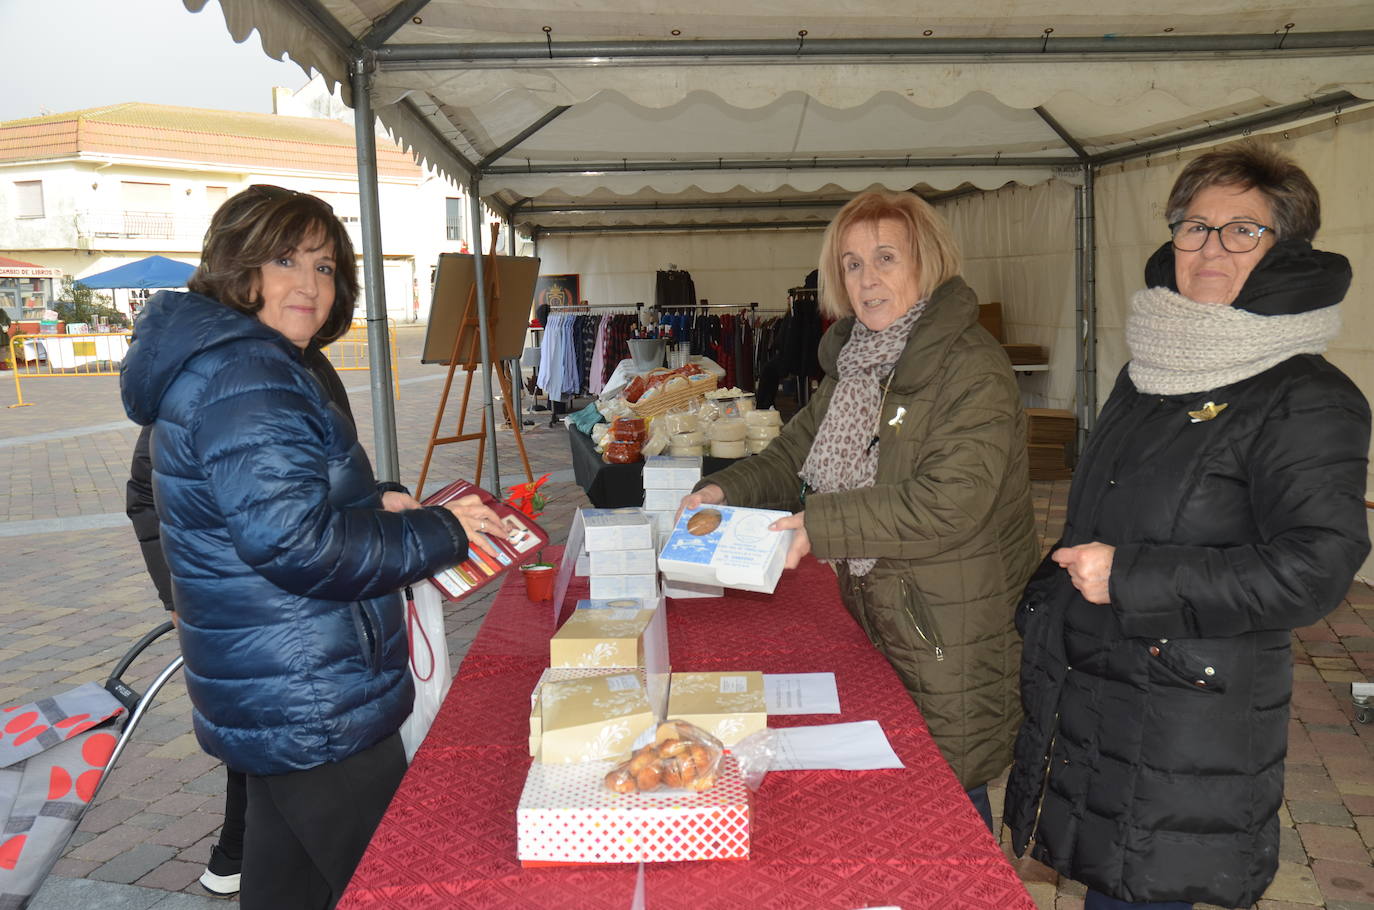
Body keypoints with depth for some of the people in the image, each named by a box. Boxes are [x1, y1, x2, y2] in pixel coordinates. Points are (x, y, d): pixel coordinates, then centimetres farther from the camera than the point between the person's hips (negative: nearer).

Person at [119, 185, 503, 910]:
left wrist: (369, 510, 12)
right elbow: (296, 543, -29)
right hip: (313, 715, -11)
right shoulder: (247, 377, -21)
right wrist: (440, 531, -19)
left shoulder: (207, 360, 13)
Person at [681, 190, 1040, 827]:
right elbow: (797, 453, 15)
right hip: (874, 618, 8)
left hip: (953, 637, -7)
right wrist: (726, 490, -3)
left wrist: (821, 524, -25)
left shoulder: (972, 370, -18)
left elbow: (948, 503, -27)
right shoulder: (855, 363, 9)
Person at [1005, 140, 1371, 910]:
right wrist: (1048, 596, 18)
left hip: (1185, 724, -7)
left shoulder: (1307, 400, -12)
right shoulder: (1153, 371, 11)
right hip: (1079, 691, 7)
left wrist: (1131, 577, -21)